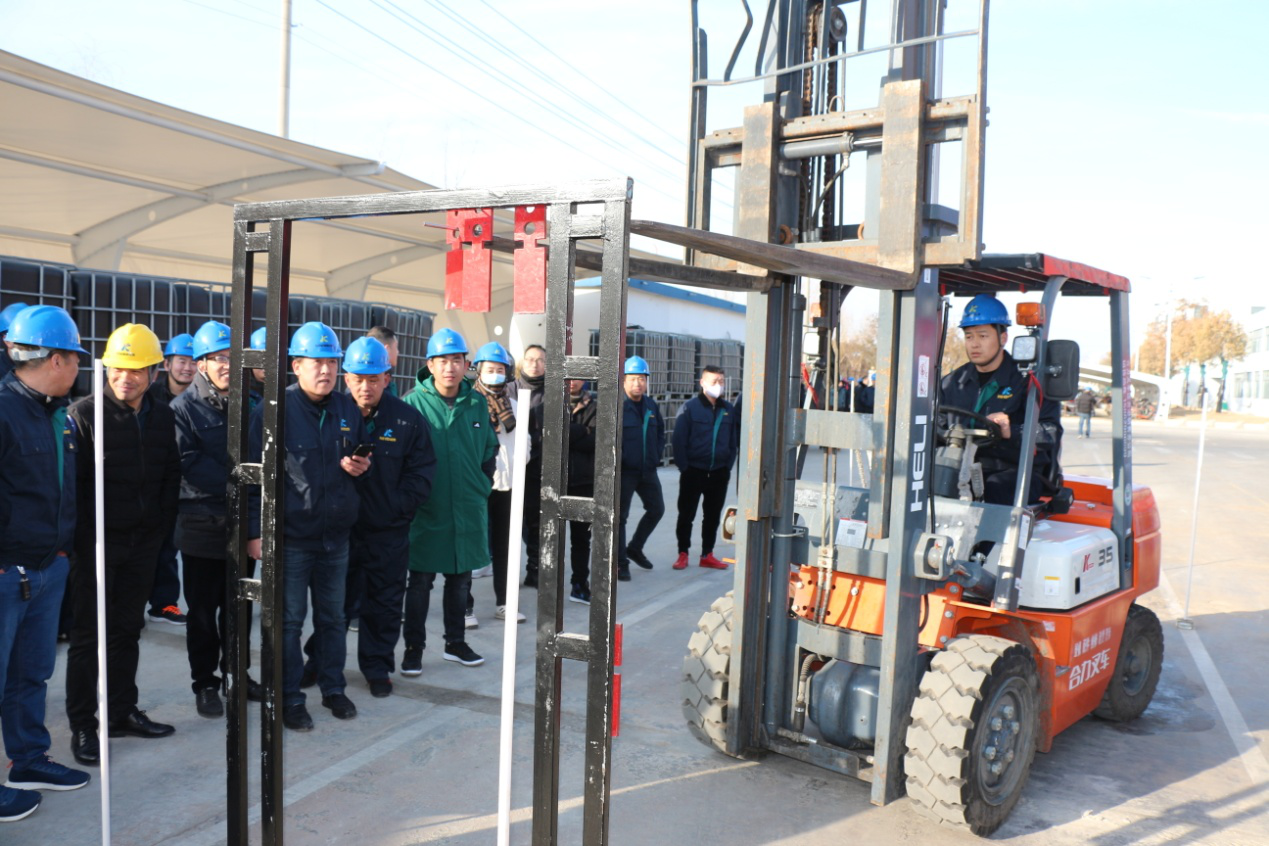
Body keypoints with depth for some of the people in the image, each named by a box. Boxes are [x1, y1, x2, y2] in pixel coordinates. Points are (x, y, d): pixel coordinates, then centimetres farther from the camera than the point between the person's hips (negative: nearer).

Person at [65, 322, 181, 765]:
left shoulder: (163, 417, 5)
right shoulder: (85, 413, -10)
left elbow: (171, 476, 11)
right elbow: (71, 480, -11)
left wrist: (162, 526, 5)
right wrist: (81, 535, -13)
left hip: (142, 544, 5)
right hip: (96, 543, -5)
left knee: (127, 630, 14)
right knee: (88, 635, 4)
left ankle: (122, 712, 26)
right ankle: (82, 725, 15)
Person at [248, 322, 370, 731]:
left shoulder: (349, 410, 6)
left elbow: (361, 459, 20)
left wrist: (360, 467, -4)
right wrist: (256, 531, -11)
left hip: (336, 535, 5)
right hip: (291, 537, -4)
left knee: (333, 616, 15)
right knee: (290, 620, 5)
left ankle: (333, 688, 30)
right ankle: (290, 698, 19)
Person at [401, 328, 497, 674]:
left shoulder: (477, 402, 2)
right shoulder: (414, 402, -9)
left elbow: (489, 449, 14)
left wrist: (483, 486, 10)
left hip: (469, 507, 4)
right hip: (426, 509, -4)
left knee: (461, 578, 15)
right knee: (420, 581, 5)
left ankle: (455, 642, 30)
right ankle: (414, 647, 18)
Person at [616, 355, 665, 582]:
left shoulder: (652, 406, 7)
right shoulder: (617, 405, -13)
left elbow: (660, 433, 19)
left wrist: (657, 455, 10)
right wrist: (618, 461, -14)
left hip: (648, 470, 7)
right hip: (624, 471, -7)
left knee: (656, 509, 16)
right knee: (619, 516, 1)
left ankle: (635, 548, 35)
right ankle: (621, 563, 11)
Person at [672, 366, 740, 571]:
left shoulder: (728, 410, 5)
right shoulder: (690, 407, -7)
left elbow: (734, 440, 12)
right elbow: (679, 439, -7)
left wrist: (728, 466, 6)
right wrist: (684, 467, -9)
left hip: (719, 473, 4)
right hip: (694, 471, -4)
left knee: (713, 516, 11)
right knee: (686, 514, 5)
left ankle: (707, 555, 22)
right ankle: (683, 554, 17)